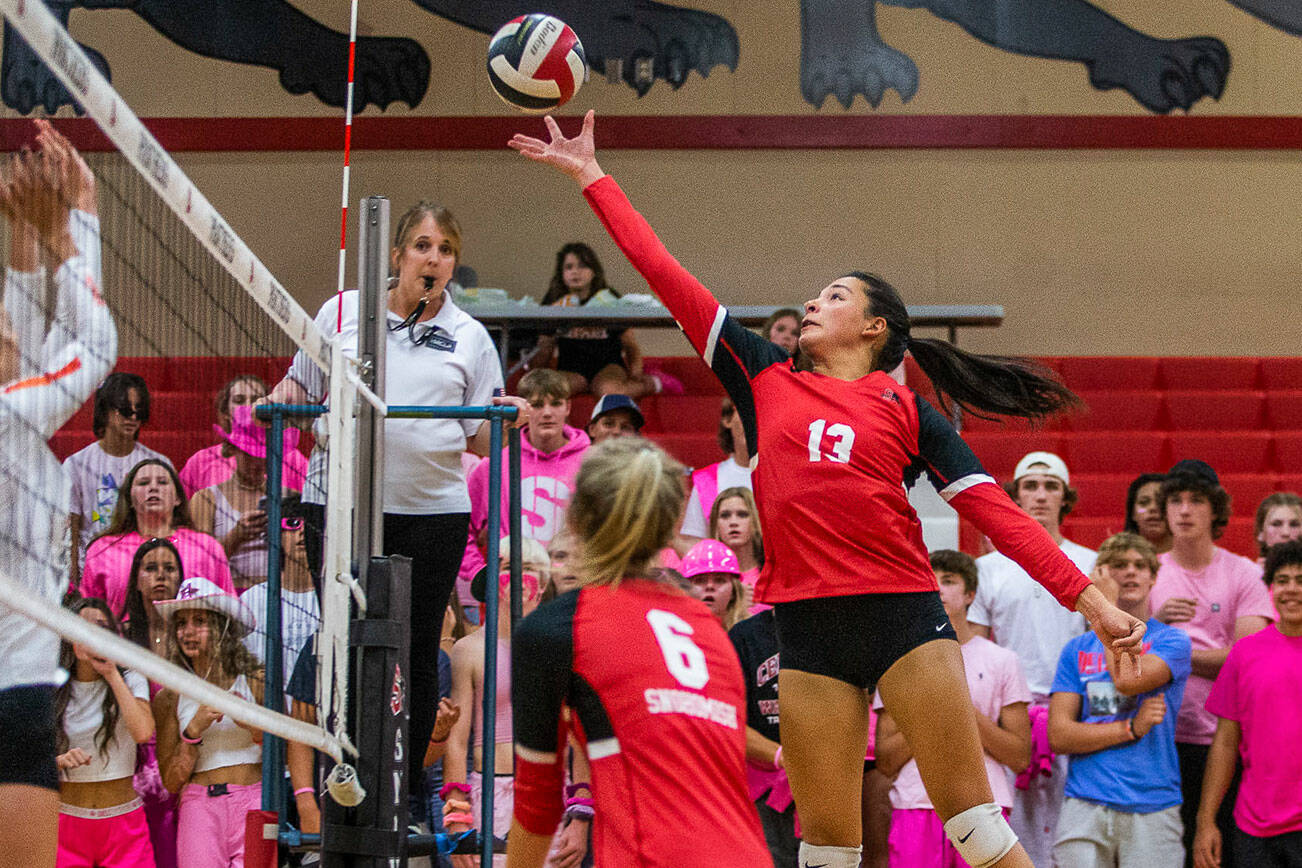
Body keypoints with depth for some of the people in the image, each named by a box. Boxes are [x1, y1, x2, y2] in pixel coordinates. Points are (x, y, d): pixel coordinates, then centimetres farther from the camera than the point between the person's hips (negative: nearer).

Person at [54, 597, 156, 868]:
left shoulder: (130, 680, 3)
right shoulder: (53, 691, 4)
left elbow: (143, 732, -16)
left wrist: (112, 674, -10)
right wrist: (61, 761, -19)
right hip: (68, 822, 0)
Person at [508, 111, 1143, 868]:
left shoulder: (908, 411, 8)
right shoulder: (765, 379, 15)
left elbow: (995, 511, 3)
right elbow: (663, 271, 16)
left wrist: (1086, 596, -6)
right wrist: (593, 176, 16)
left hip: (903, 613, -2)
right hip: (809, 626, 2)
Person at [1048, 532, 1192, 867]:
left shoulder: (1171, 641, 7)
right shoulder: (1077, 650, 13)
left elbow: (1128, 680, -13)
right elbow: (1059, 735, 4)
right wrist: (1131, 728, -7)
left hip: (1153, 809, -2)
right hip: (1085, 806, 2)